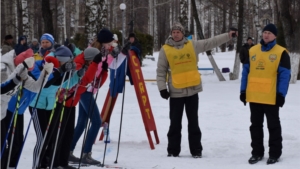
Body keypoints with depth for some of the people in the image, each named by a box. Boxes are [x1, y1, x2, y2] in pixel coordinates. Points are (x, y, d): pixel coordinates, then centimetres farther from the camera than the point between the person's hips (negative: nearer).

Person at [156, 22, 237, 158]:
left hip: (192, 90, 2)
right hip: (176, 92, -1)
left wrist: (228, 35, 3)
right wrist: (162, 88, -5)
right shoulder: (165, 49, -1)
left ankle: (196, 150, 15)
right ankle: (173, 150, 12)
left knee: (193, 122, 8)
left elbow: (211, 42, 8)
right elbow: (161, 71, 1)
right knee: (175, 123, 4)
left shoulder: (193, 45, 4)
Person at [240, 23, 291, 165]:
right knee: (255, 125, 12)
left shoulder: (281, 52, -5)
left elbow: (284, 75, -8)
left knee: (273, 126, 6)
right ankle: (257, 152, 22)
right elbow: (246, 72, 10)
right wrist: (243, 91, 4)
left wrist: (281, 94, -15)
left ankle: (275, 153, 13)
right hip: (254, 97, 4)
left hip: (271, 97, -4)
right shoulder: (252, 51, 8)